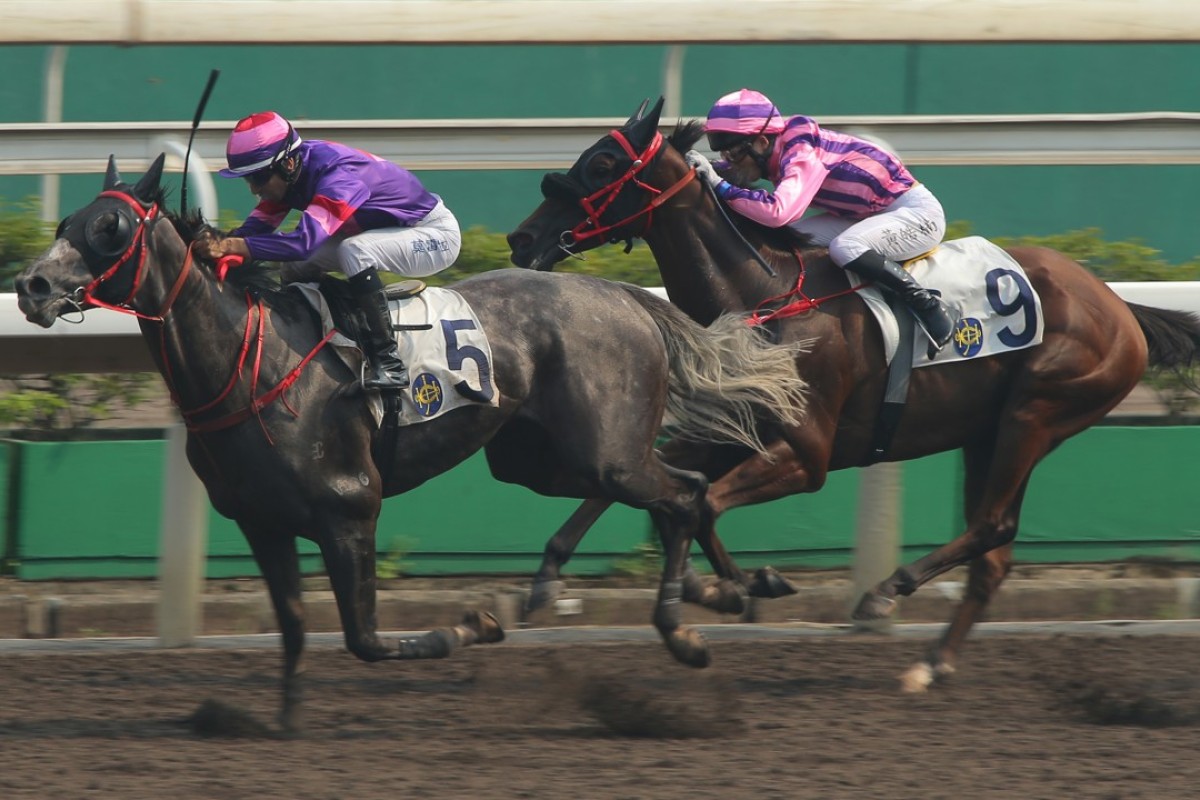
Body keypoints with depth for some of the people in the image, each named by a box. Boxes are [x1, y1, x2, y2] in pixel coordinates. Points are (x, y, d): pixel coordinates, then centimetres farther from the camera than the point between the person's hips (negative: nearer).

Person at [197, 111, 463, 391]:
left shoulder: (337, 176, -35)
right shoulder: (289, 171, -9)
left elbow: (306, 240, -46)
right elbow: (258, 223, -10)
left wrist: (231, 246, -50)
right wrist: (217, 243, -30)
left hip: (436, 235, -9)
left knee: (355, 251, -34)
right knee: (297, 265, -3)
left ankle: (388, 362, -29)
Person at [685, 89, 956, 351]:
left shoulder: (803, 154, -28)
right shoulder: (777, 151, -2)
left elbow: (778, 211, -43)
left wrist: (721, 186, -35)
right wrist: (703, 168, -12)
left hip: (918, 212, -9)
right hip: (871, 217, 9)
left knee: (844, 248, -34)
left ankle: (927, 306, -18)